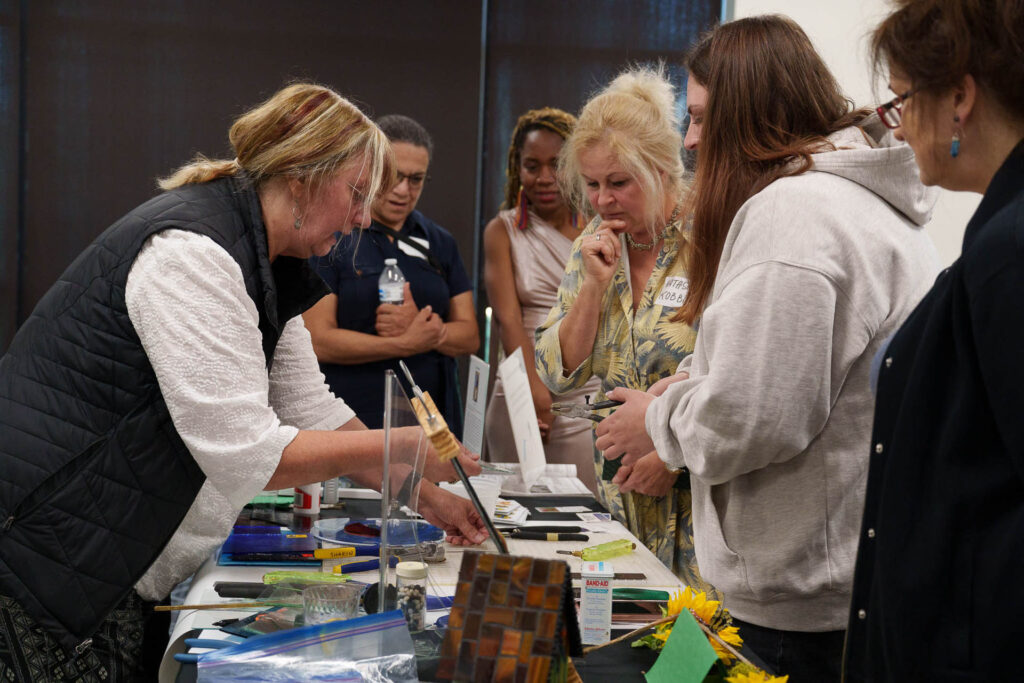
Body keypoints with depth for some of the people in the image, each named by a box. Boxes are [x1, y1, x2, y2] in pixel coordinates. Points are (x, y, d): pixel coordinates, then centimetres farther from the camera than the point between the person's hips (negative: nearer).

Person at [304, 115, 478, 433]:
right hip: (352, 421, -4)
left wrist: (424, 326, -12)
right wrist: (407, 344, -15)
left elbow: (469, 337, 8)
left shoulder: (440, 243, 13)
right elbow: (318, 341, -10)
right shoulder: (333, 239, -2)